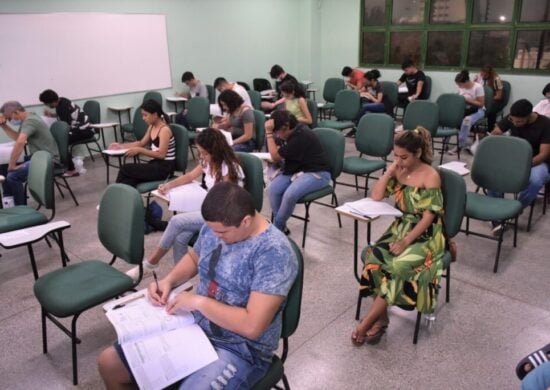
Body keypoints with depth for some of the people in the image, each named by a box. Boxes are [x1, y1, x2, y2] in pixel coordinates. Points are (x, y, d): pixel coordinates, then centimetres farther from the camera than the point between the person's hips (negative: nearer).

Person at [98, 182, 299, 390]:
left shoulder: (274, 252, -25)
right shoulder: (215, 227, -2)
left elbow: (252, 326, -27)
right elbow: (193, 257, 19)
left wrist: (199, 301, -20)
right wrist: (169, 280, -1)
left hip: (240, 349, -7)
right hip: (194, 326, 7)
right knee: (108, 362, 5)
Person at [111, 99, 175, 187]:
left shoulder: (165, 130, -16)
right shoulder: (152, 127, 10)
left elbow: (161, 154, -22)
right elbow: (141, 143, 23)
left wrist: (139, 150, -23)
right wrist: (121, 146, 14)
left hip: (165, 168, -8)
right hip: (155, 164, 8)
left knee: (125, 169, -15)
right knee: (129, 181, -17)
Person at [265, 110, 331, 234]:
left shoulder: (301, 137, -24)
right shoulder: (295, 131, 7)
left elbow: (276, 156, -18)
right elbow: (280, 152, 23)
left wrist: (269, 132, -17)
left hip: (317, 173, -9)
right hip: (298, 169, 9)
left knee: (290, 194, -33)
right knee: (272, 189, -16)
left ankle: (276, 228, -10)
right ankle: (281, 227, -6)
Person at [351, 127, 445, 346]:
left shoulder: (430, 176, -12)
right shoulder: (398, 170, 5)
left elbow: (429, 216, -15)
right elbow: (376, 197, 1)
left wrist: (406, 241, -22)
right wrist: (390, 171, -8)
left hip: (425, 235, -5)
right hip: (400, 228, 5)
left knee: (398, 266, -31)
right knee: (374, 258, -25)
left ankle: (367, 321, -18)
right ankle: (381, 318, -13)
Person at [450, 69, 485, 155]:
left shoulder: (478, 87, -16)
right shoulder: (461, 87, 0)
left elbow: (481, 104, -15)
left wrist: (467, 100, -24)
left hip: (478, 110, -5)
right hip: (465, 109, 5)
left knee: (467, 120, -38)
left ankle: (460, 146, -30)